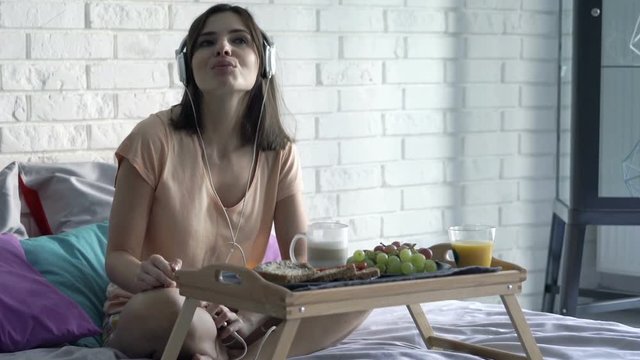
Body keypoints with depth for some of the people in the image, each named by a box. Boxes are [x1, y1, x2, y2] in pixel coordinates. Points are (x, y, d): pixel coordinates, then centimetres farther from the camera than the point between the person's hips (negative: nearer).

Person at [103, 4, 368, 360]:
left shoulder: (279, 152, -4)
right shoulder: (156, 137, -15)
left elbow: (300, 263, -3)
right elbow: (117, 257, -12)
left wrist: (253, 319, -22)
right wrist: (145, 276, -37)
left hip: (234, 316, 4)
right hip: (143, 316, -4)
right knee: (168, 303, -41)